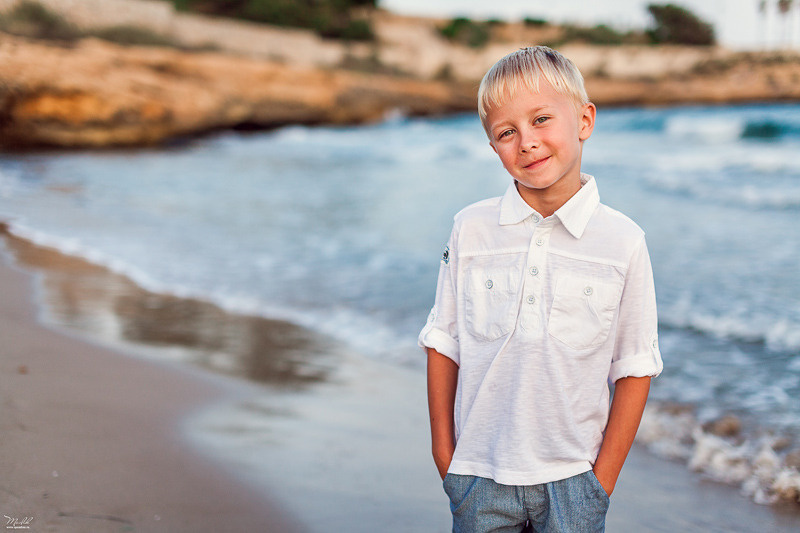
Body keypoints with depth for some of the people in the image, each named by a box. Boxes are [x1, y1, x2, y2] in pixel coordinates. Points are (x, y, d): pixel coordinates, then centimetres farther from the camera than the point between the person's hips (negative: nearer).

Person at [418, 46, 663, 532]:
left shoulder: (623, 242, -7)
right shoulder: (471, 230, -3)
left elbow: (634, 369, -3)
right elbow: (443, 345, 3)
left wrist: (603, 478, -3)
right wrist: (444, 456, 3)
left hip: (572, 478, -1)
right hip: (479, 472, 1)